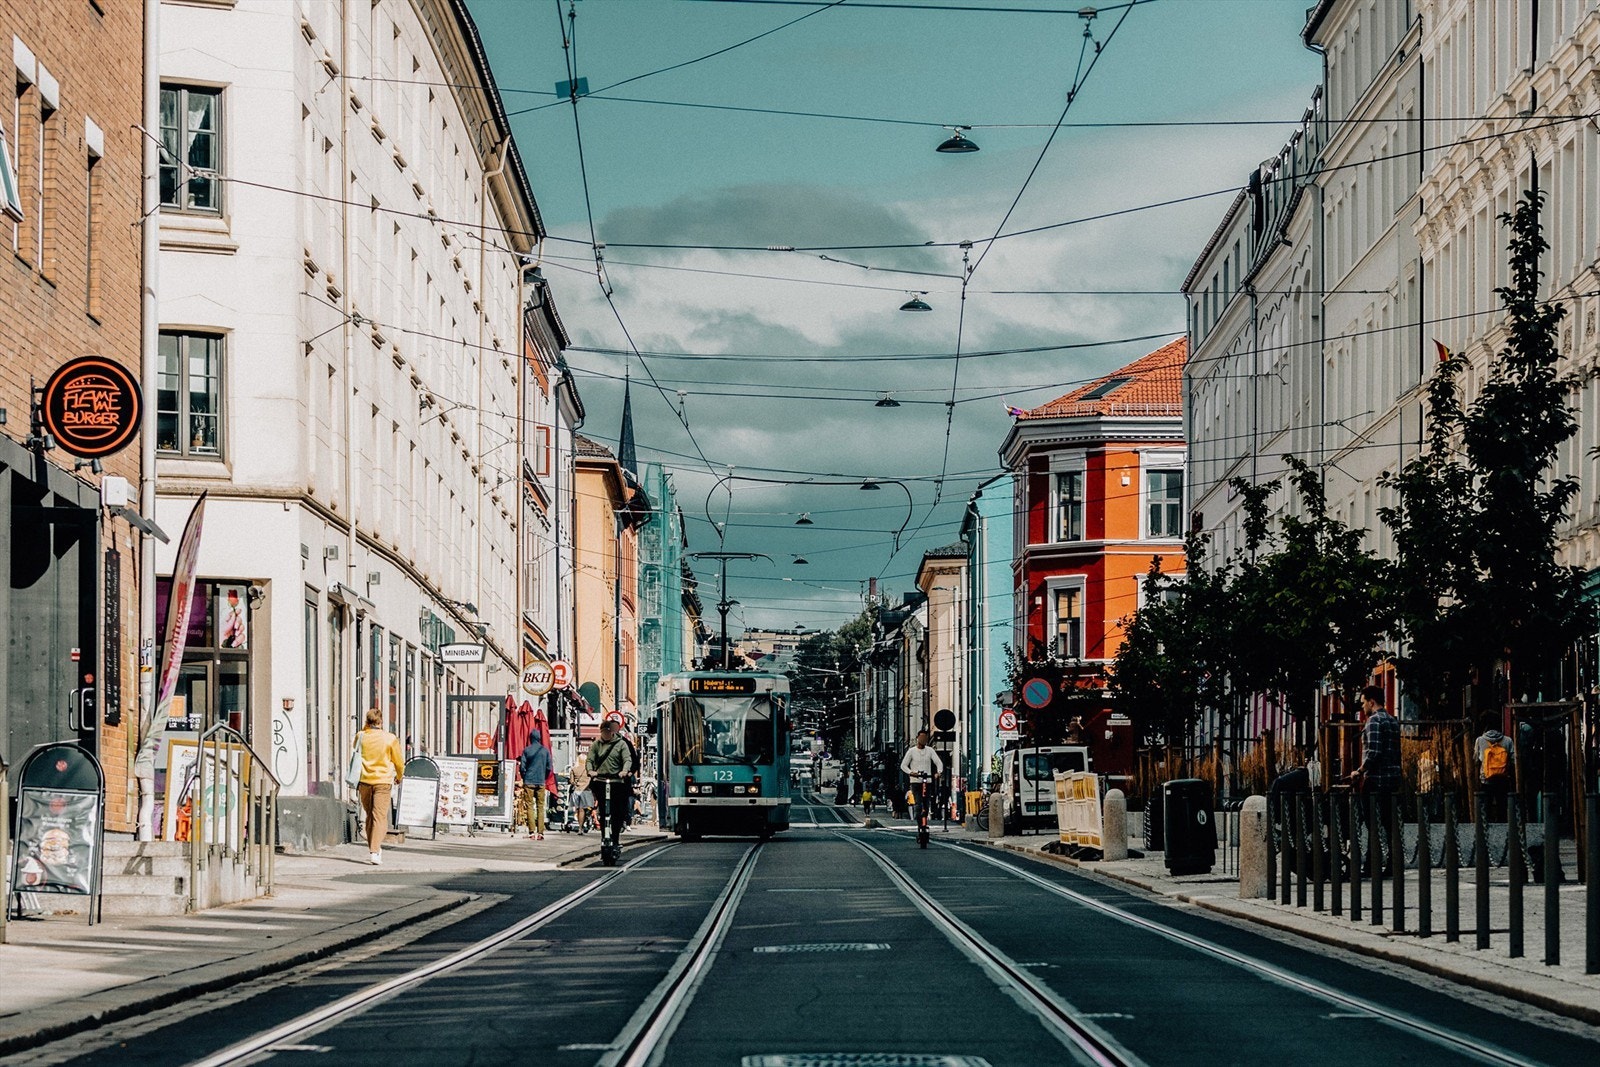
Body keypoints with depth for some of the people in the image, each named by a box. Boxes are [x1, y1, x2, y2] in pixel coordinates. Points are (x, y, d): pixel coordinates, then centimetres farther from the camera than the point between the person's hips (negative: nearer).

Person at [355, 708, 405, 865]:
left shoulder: (360, 737, -1)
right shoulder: (390, 739, -7)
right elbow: (398, 762, 2)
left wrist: (364, 729, 20)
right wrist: (399, 777, 23)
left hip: (364, 781, 3)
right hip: (383, 781, -3)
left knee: (370, 815, 19)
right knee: (380, 817, -5)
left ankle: (372, 847, 25)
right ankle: (375, 851, -17)